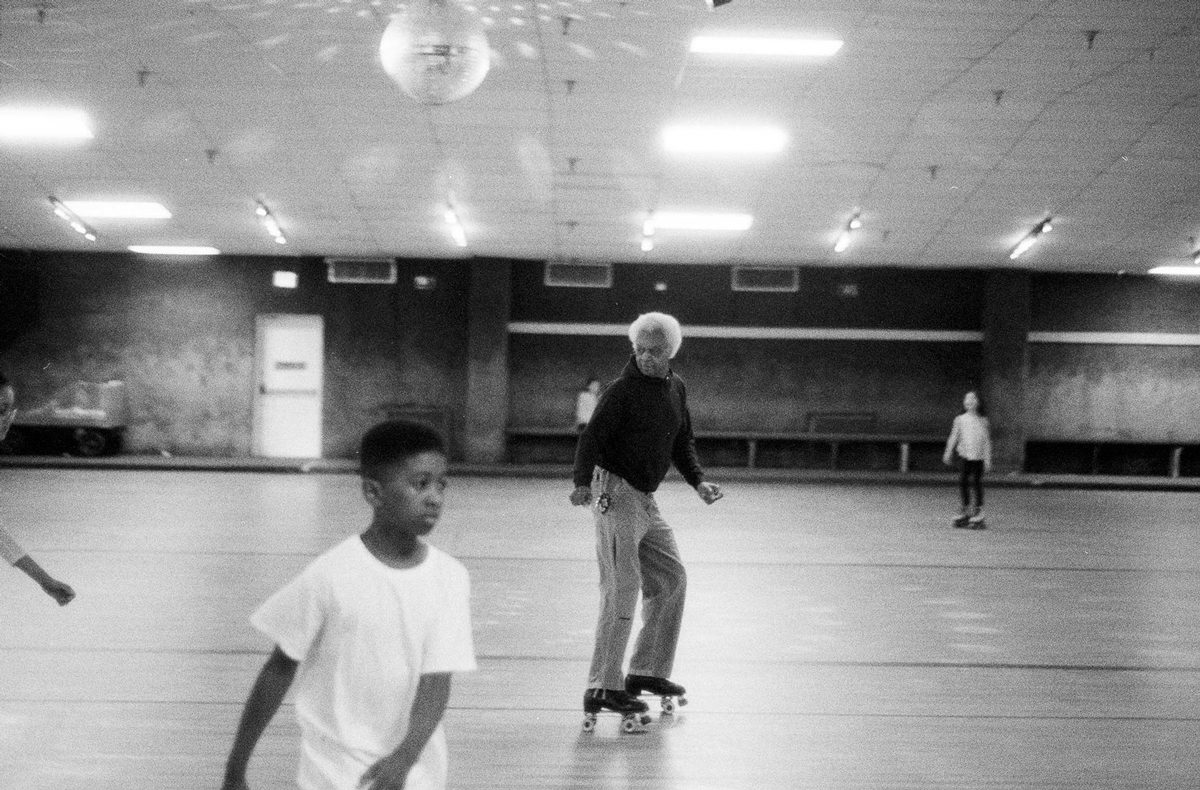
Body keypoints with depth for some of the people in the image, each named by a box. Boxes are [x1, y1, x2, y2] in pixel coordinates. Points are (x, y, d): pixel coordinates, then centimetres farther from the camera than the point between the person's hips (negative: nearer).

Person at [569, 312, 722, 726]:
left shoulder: (676, 387, 11)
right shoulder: (624, 388, -12)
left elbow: (682, 440, 21)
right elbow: (591, 436, -18)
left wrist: (697, 481, 6)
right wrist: (583, 482, -33)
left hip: (645, 498, 9)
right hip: (616, 493, -9)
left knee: (671, 576, 13)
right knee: (623, 588, -13)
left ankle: (646, 670, 24)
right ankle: (603, 688, -11)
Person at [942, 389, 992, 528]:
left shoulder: (983, 421, 2)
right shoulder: (960, 419, 5)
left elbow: (987, 441, 3)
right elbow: (954, 436, 8)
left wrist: (988, 459, 0)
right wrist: (948, 453, 3)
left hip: (978, 456, -2)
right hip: (964, 454, 2)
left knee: (976, 483, -4)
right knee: (963, 481, 3)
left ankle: (978, 513, 4)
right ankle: (966, 510, 18)